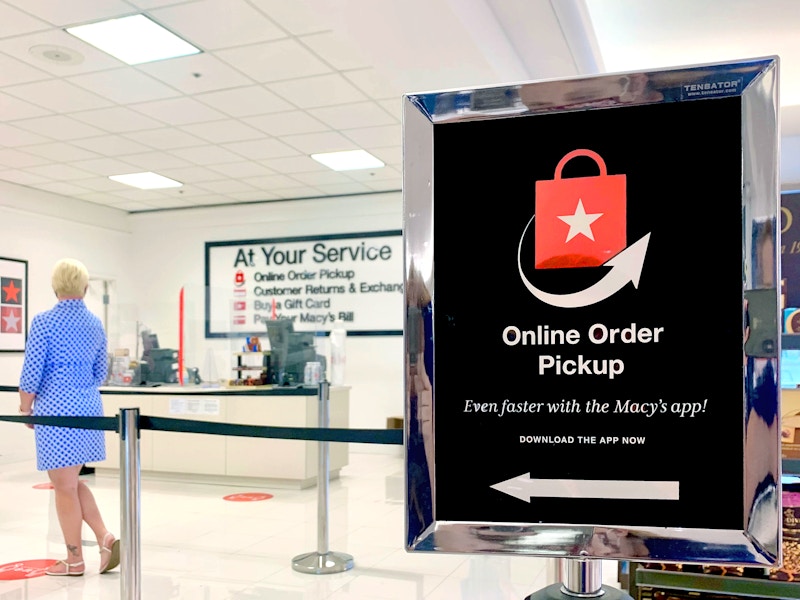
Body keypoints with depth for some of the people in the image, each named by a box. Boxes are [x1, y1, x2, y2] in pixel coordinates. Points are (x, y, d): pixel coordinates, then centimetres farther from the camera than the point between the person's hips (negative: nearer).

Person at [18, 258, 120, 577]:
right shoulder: (95, 324, 8)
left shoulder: (44, 322, -10)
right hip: (88, 407, 6)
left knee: (65, 485, 5)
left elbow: (31, 373, -10)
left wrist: (25, 408, 5)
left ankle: (75, 560, 16)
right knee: (71, 481, 19)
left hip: (56, 409, -6)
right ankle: (105, 538, 7)